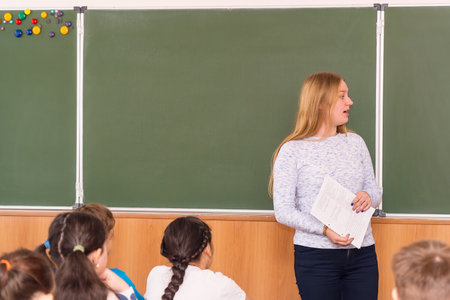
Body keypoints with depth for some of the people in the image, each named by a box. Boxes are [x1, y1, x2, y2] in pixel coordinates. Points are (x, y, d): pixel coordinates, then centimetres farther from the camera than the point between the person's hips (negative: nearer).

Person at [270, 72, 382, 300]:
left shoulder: (355, 142, 12)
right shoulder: (292, 150, -2)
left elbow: (375, 190, 18)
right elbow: (283, 210, -7)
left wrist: (368, 196, -7)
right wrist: (324, 229, -21)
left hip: (361, 254, 4)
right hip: (316, 256, -4)